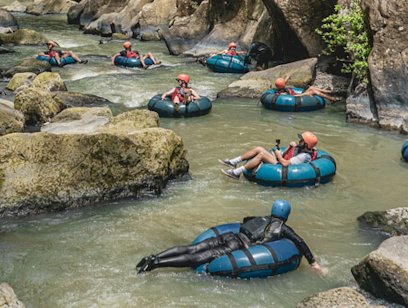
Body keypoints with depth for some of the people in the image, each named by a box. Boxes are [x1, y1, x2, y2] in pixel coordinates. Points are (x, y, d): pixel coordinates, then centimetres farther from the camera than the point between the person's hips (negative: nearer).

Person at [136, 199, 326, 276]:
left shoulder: (262, 219, 27)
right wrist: (313, 263, 8)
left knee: (192, 249, -4)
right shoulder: (283, 228, 8)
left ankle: (154, 258, -17)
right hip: (238, 246, -7)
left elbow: (245, 219, 43)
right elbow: (300, 243, 2)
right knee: (198, 258, -17)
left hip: (229, 236, 7)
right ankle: (156, 264, -29)